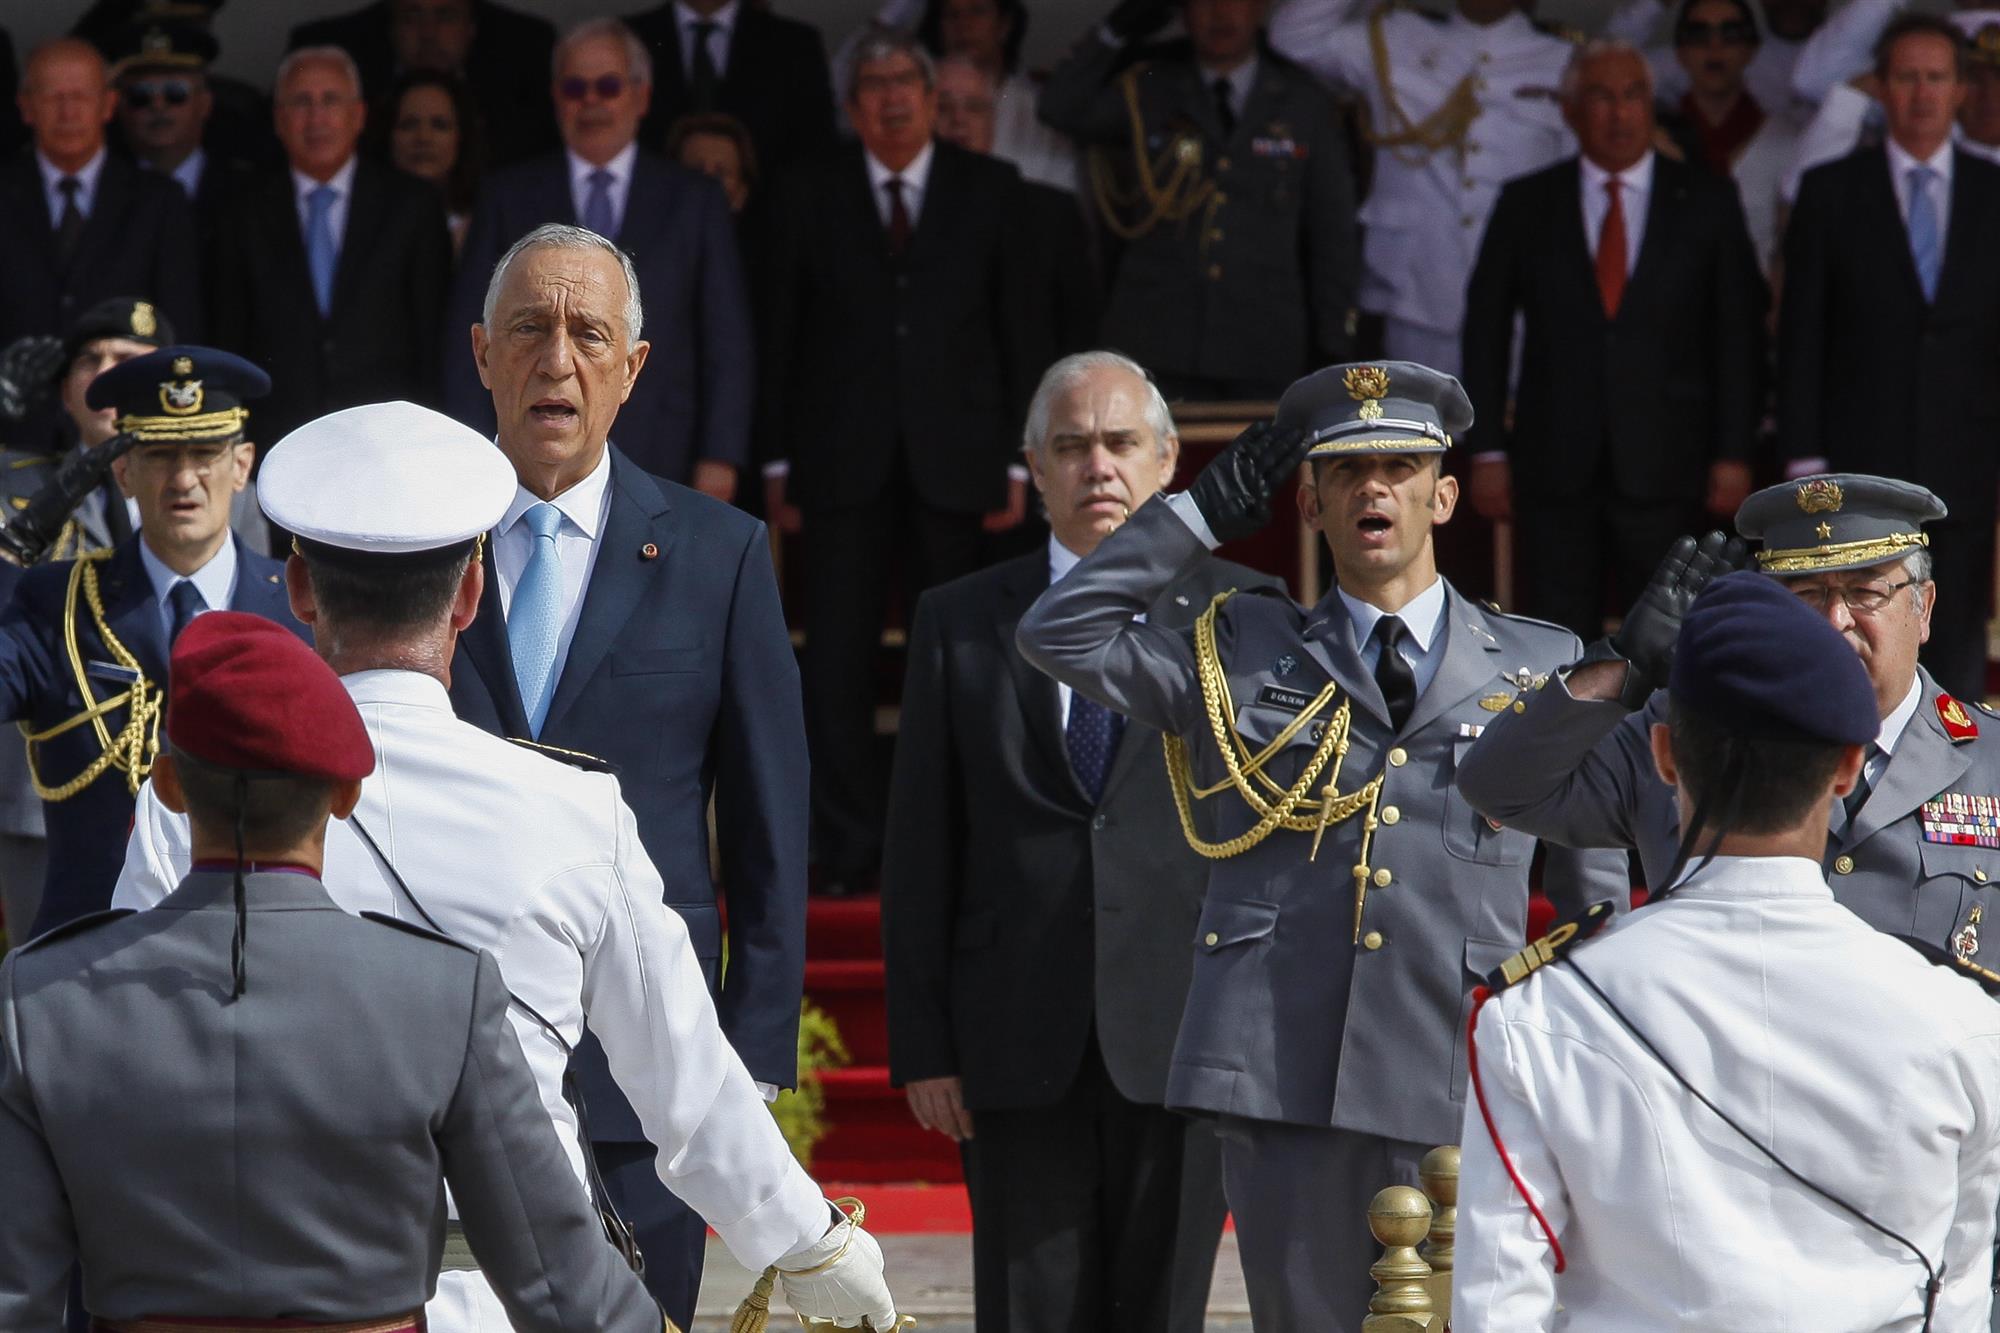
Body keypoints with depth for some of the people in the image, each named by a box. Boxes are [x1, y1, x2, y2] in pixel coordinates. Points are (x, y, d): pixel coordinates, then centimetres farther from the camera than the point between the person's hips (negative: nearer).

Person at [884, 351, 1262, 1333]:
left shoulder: (1242, 615, 6)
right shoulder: (959, 622, 10)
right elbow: (919, 849, 8)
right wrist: (921, 1042, 1)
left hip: (1183, 1033, -1)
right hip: (1018, 1047, 1)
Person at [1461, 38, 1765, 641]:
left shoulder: (1706, 203, 6)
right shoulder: (1526, 206, 8)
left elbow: (1740, 335, 5)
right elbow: (1486, 330, 8)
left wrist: (1734, 454, -2)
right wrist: (1488, 450, 1)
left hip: (1664, 469, -1)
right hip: (1555, 466, 1)